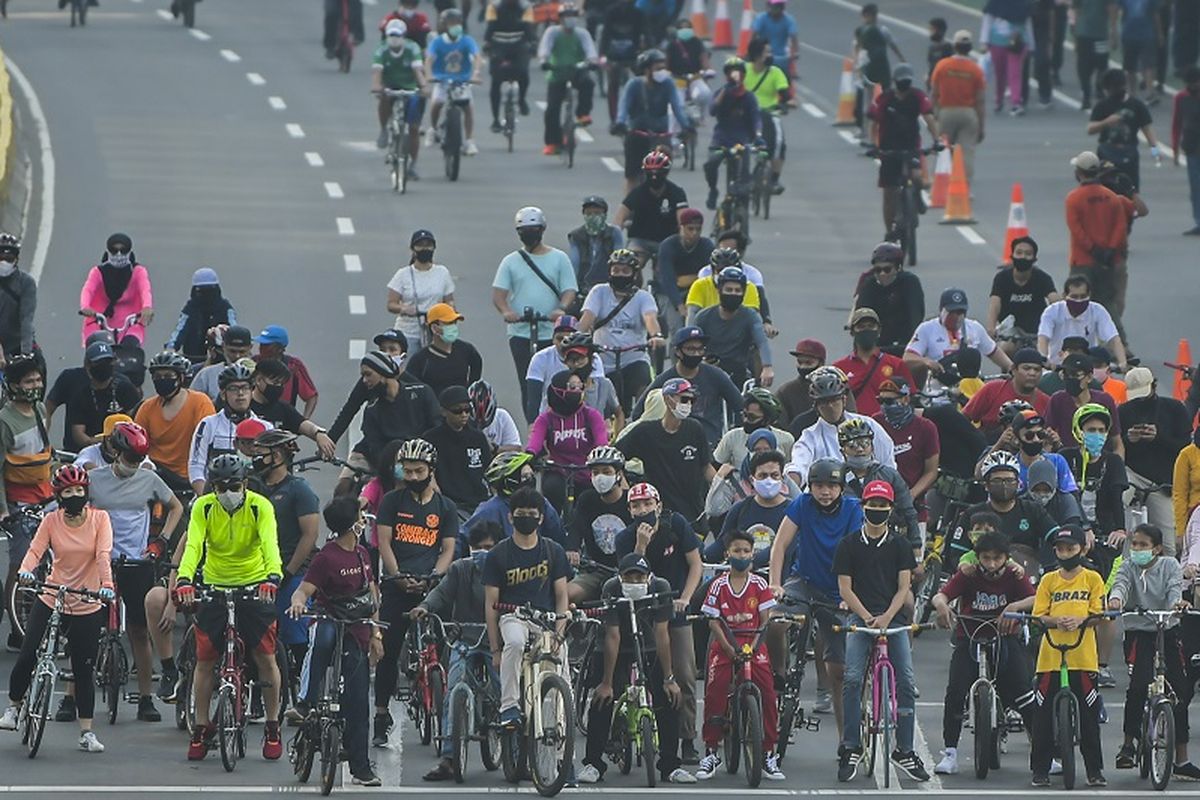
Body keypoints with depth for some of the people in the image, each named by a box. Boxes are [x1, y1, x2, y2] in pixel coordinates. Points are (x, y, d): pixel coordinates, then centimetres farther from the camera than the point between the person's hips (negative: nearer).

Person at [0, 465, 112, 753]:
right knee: (26, 659, -5)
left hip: (87, 607, -1)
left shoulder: (99, 519, -4)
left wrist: (106, 584, -33)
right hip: (50, 600, 1)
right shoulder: (51, 521, -1)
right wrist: (25, 570, -36)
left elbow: (103, 554, -15)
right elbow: (35, 550, -14)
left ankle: (87, 732, 11)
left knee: (84, 670, 3)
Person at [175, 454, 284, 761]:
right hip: (214, 586, 1)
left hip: (254, 586, -1)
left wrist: (272, 577, -48)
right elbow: (193, 546, -23)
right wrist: (184, 580, -41)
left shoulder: (260, 507, -15)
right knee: (204, 658, -1)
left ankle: (273, 727, 10)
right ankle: (202, 728, 11)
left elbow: (270, 544, -29)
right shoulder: (203, 507, -11)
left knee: (266, 657, -4)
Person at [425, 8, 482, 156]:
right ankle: (432, 130, 4)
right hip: (442, 81, -1)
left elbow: (477, 58, -21)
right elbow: (429, 59, -21)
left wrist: (475, 74, -40)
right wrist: (429, 75, -41)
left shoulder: (467, 41, -9)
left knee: (469, 105, -21)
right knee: (436, 102, -26)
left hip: (463, 81, 1)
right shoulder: (437, 42, -10)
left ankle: (469, 142, -9)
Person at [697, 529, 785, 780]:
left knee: (767, 694, -11)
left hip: (753, 646, 0)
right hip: (725, 647, 0)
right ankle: (711, 753, 1)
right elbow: (714, 621, -2)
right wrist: (730, 649, -13)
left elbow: (765, 620, 0)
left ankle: (769, 753, -1)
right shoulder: (719, 586, 1)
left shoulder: (759, 585, 3)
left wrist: (752, 645, -14)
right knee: (715, 695, -11)